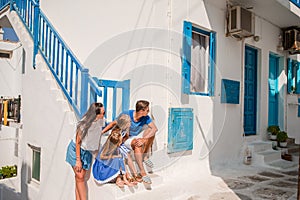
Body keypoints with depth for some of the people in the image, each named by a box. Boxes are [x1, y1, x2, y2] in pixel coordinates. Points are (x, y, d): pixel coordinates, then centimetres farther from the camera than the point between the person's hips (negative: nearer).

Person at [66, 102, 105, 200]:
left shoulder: (101, 121, -15)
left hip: (87, 151, 4)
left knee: (81, 177, 5)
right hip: (75, 149, -4)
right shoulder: (84, 124, -29)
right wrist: (78, 160, -15)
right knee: (79, 177, -6)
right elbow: (78, 142, -19)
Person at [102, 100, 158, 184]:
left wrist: (144, 139, -39)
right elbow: (113, 124, -11)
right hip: (127, 138, -4)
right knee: (137, 144, -38)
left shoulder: (146, 117, -16)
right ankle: (142, 172, -35)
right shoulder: (126, 114, -23)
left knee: (151, 131, -22)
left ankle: (145, 156, -9)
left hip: (137, 137, 4)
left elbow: (155, 128, -26)